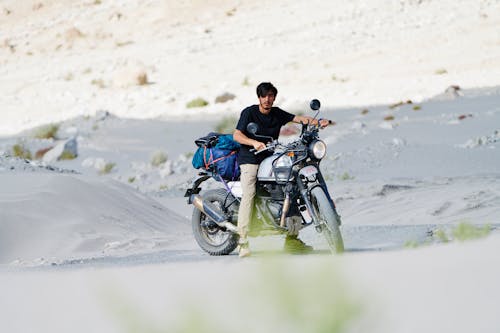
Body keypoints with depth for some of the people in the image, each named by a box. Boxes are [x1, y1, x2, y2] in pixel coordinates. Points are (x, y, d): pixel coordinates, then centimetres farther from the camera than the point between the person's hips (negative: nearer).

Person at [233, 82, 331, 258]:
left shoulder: (277, 113, 10)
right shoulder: (249, 112, -5)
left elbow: (298, 118, 2)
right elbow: (237, 135, -16)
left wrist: (317, 122, -15)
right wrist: (254, 143, -33)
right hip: (250, 159, -6)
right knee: (249, 193, -24)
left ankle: (291, 238, 9)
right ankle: (243, 243, -26)